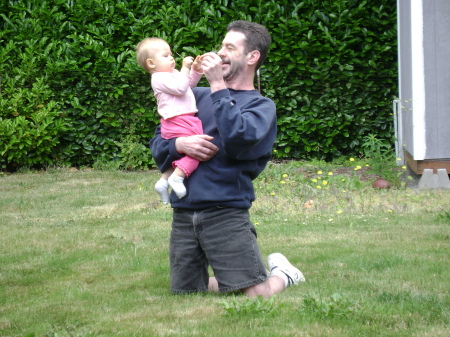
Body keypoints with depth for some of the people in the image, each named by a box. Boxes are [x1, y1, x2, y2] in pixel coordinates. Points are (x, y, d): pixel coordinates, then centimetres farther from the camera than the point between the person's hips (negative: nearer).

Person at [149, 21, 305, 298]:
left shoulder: (261, 105, 4)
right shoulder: (198, 96, 16)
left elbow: (237, 139, -17)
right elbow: (157, 142, 14)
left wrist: (218, 86, -14)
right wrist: (179, 145, -8)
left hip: (226, 212, -4)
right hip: (184, 215, 4)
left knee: (258, 297, -11)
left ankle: (282, 274, 21)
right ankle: (220, 281, 35)